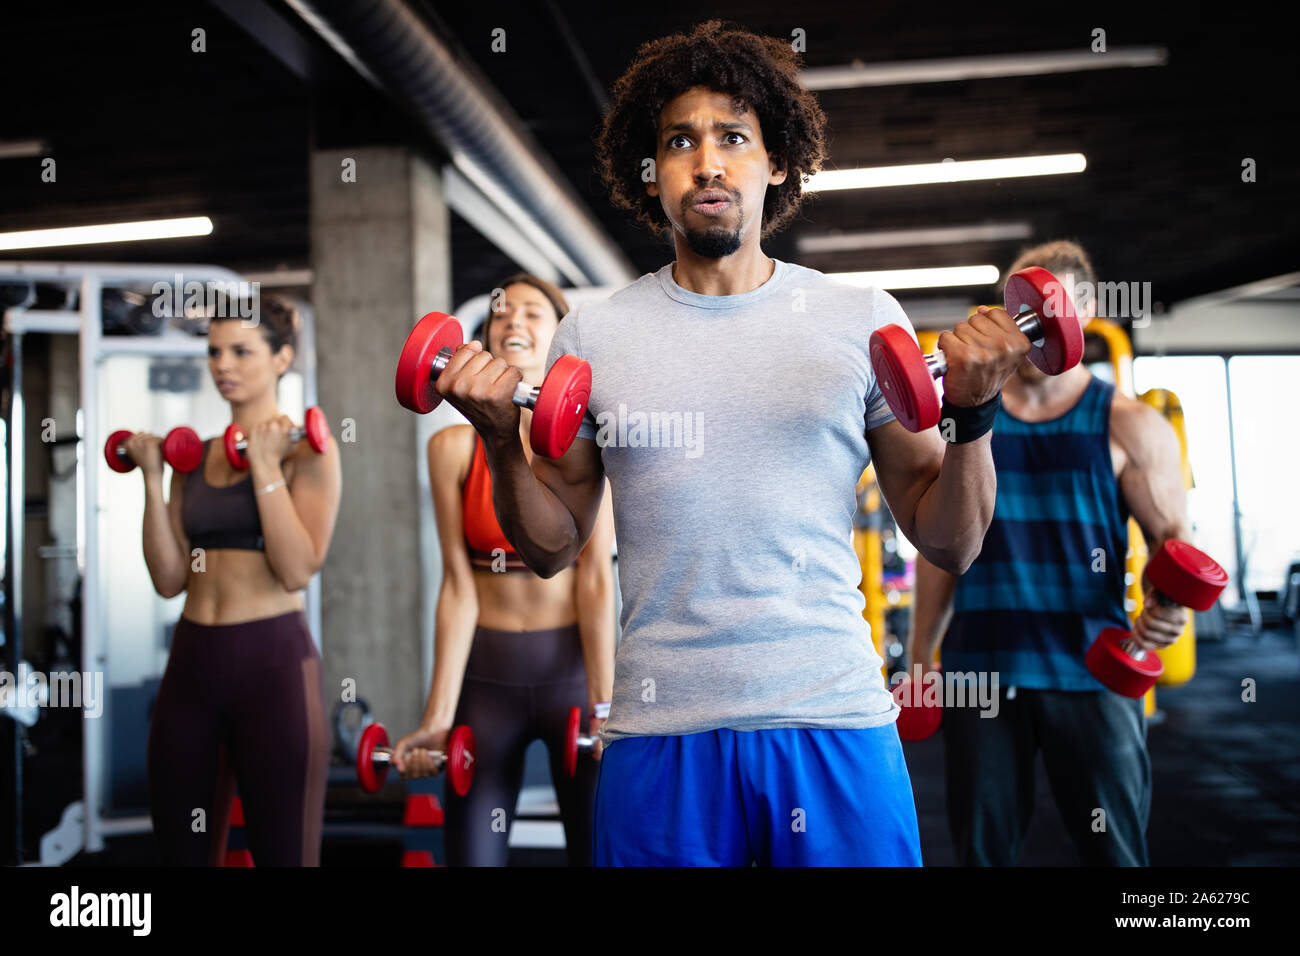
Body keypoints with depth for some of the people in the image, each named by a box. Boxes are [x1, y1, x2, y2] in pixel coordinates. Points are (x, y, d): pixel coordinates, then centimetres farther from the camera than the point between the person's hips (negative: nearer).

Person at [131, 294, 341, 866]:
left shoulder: (308, 452, -3)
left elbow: (297, 570, -15)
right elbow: (169, 578, 6)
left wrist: (264, 464, -15)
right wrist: (153, 478, 1)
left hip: (272, 662, -5)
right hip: (190, 664, 6)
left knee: (283, 852, 2)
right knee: (181, 850, 14)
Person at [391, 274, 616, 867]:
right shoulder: (454, 447, -2)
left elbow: (595, 578, -10)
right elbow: (458, 586, -4)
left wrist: (602, 706, -15)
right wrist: (439, 716, -8)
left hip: (571, 665, -1)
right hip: (485, 671, 1)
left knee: (595, 847, 7)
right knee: (471, 850, 6)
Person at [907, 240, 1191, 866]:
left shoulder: (1128, 426, 0)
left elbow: (1173, 538, -1)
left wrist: (1168, 603, -24)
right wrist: (920, 660, 9)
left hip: (1091, 674, -2)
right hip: (980, 672, 2)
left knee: (1113, 849, 7)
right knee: (981, 849, 11)